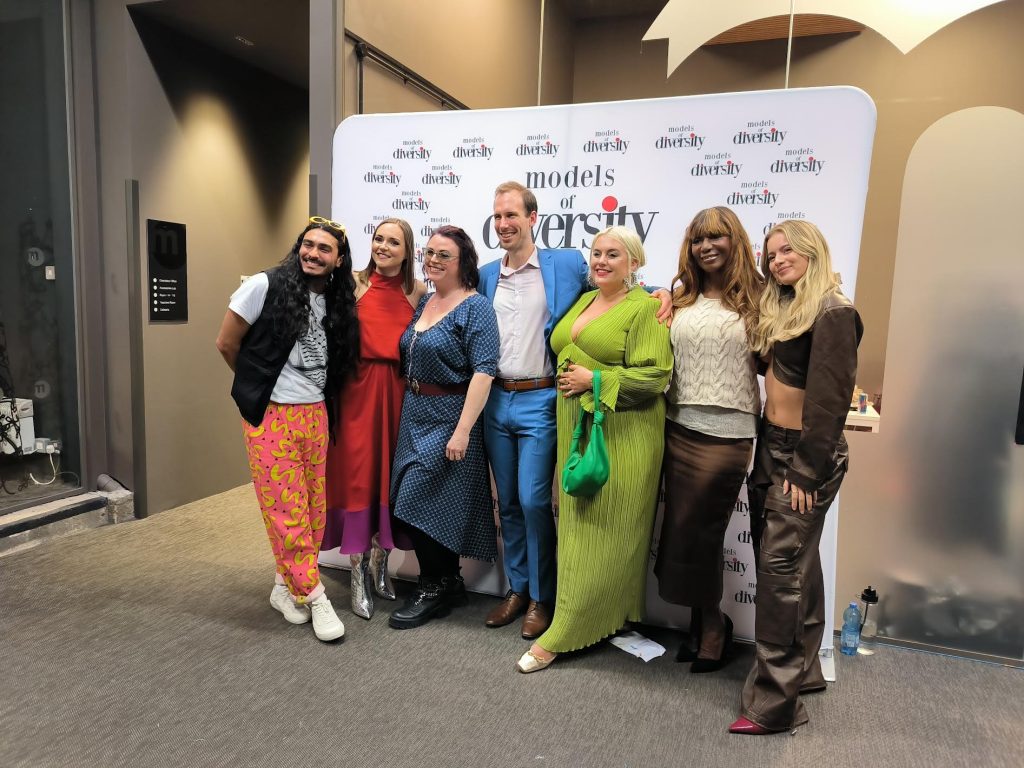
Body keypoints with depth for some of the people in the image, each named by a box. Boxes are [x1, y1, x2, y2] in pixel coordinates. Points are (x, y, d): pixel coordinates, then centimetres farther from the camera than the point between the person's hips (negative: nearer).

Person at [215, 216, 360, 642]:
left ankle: (286, 585, 26)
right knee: (286, 511, -1)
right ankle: (315, 596, 10)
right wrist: (259, 385, 11)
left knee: (312, 509, 8)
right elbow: (226, 343, 0)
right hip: (271, 416, -5)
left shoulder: (338, 303, 8)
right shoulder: (265, 286, -7)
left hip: (316, 416, 5)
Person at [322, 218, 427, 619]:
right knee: (358, 475, 1)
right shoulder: (355, 283, 0)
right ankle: (358, 575, 14)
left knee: (391, 475, 9)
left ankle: (379, 565, 27)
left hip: (399, 391, 2)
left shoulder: (419, 291, 6)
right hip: (359, 389, -2)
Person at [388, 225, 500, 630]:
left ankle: (436, 588, 15)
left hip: (449, 418, -7)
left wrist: (462, 430, -24)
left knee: (417, 502, -4)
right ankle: (447, 584, 27)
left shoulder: (475, 307, -12)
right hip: (414, 414, 7)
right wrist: (407, 410, 13)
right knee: (436, 505, 11)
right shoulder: (424, 302, 12)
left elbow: (483, 371, -19)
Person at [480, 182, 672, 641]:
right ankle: (517, 589, 29)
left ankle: (541, 598, 15)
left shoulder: (567, 263, -2)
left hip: (540, 401, -5)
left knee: (533, 501, -5)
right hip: (496, 400, 5)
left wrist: (661, 291, -11)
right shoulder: (487, 274, 11)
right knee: (507, 502, 12)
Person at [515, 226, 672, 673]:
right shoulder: (583, 302, 16)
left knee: (603, 530, -1)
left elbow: (656, 375, -15)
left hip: (622, 433, -8)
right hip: (576, 430, 8)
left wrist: (594, 380, -16)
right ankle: (600, 617, 26)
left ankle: (562, 635, 5)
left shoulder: (643, 308, -7)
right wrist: (567, 380, 12)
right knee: (576, 523, 11)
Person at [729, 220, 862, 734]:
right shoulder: (780, 310, 13)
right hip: (771, 447, 8)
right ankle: (802, 669, 30)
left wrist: (807, 471, -17)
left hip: (804, 455, -8)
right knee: (796, 563, 16)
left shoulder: (833, 314, -14)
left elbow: (829, 400, -17)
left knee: (781, 567, -7)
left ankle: (774, 702, 2)